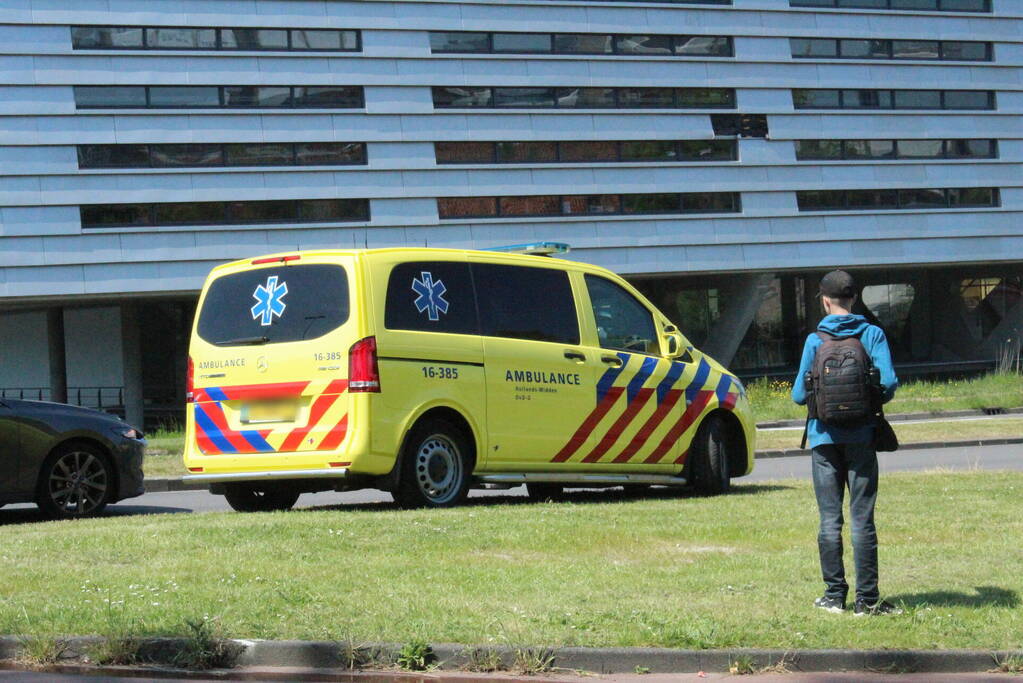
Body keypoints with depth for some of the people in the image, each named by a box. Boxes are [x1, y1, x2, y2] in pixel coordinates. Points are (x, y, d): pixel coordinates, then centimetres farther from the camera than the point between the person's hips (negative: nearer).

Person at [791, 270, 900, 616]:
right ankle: (867, 599, 0)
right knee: (862, 519, 2)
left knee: (830, 519, 6)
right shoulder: (873, 335, -2)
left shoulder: (815, 340, -3)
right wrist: (873, 400, 11)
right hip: (861, 437, 0)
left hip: (825, 438, 0)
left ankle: (834, 596, 7)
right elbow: (889, 382, -11)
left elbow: (799, 395, -3)